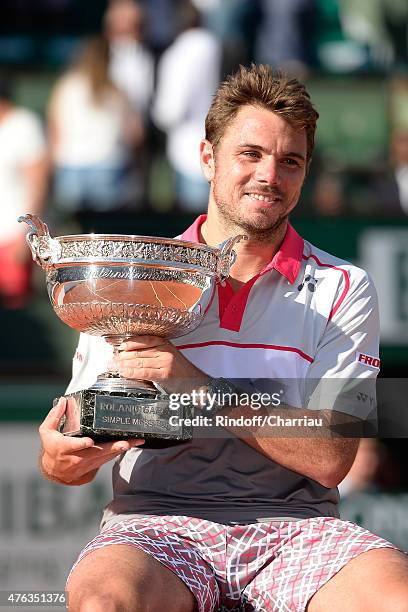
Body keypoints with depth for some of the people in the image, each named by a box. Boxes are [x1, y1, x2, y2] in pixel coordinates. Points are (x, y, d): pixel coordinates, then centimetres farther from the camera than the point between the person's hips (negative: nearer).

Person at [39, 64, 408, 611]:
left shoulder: (342, 290, 9)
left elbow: (329, 458, -4)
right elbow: (79, 450, 10)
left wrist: (205, 390, -14)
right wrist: (60, 458, -15)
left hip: (295, 528, 0)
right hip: (158, 521, 0)